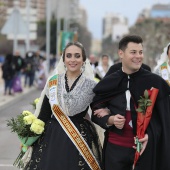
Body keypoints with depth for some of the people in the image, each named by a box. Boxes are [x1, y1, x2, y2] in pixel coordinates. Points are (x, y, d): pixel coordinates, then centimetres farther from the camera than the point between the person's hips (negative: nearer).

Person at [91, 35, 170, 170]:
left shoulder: (155, 82, -3)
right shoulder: (108, 83, 2)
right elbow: (96, 112, 9)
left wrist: (149, 135, -16)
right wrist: (109, 120, -11)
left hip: (146, 147, -1)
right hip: (115, 147, 2)